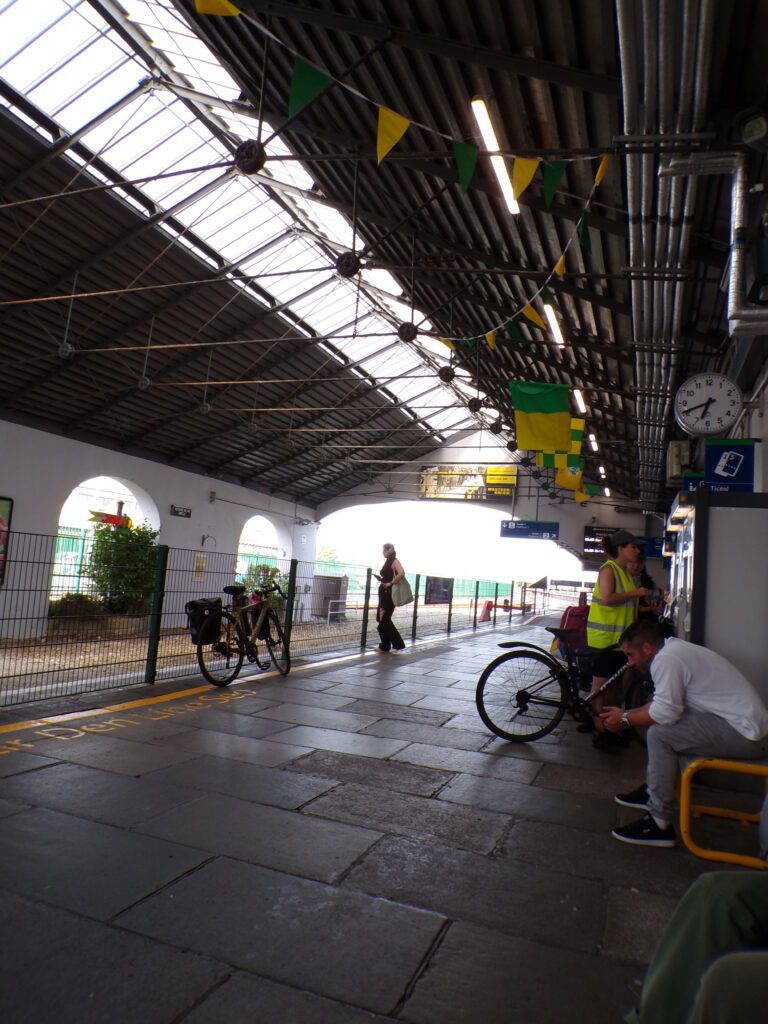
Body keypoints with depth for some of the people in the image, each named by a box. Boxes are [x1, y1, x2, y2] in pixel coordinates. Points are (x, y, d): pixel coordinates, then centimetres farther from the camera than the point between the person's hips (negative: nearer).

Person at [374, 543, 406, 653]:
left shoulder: (394, 561, -10)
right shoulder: (387, 562, 17)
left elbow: (401, 573, -28)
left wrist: (390, 583, -23)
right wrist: (381, 579, 6)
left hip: (390, 593, -9)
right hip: (384, 593, 9)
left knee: (384, 620, -8)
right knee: (382, 620, 9)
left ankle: (398, 644, -2)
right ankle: (385, 646, 14)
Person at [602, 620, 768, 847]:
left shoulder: (667, 659, -19)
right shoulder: (674, 648, 10)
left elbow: (666, 712, -21)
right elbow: (665, 703, 16)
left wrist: (625, 720, -7)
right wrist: (625, 712, 13)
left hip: (746, 735, -11)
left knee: (660, 734, -18)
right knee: (661, 723, 16)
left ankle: (659, 824, -10)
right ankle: (653, 791, 25)